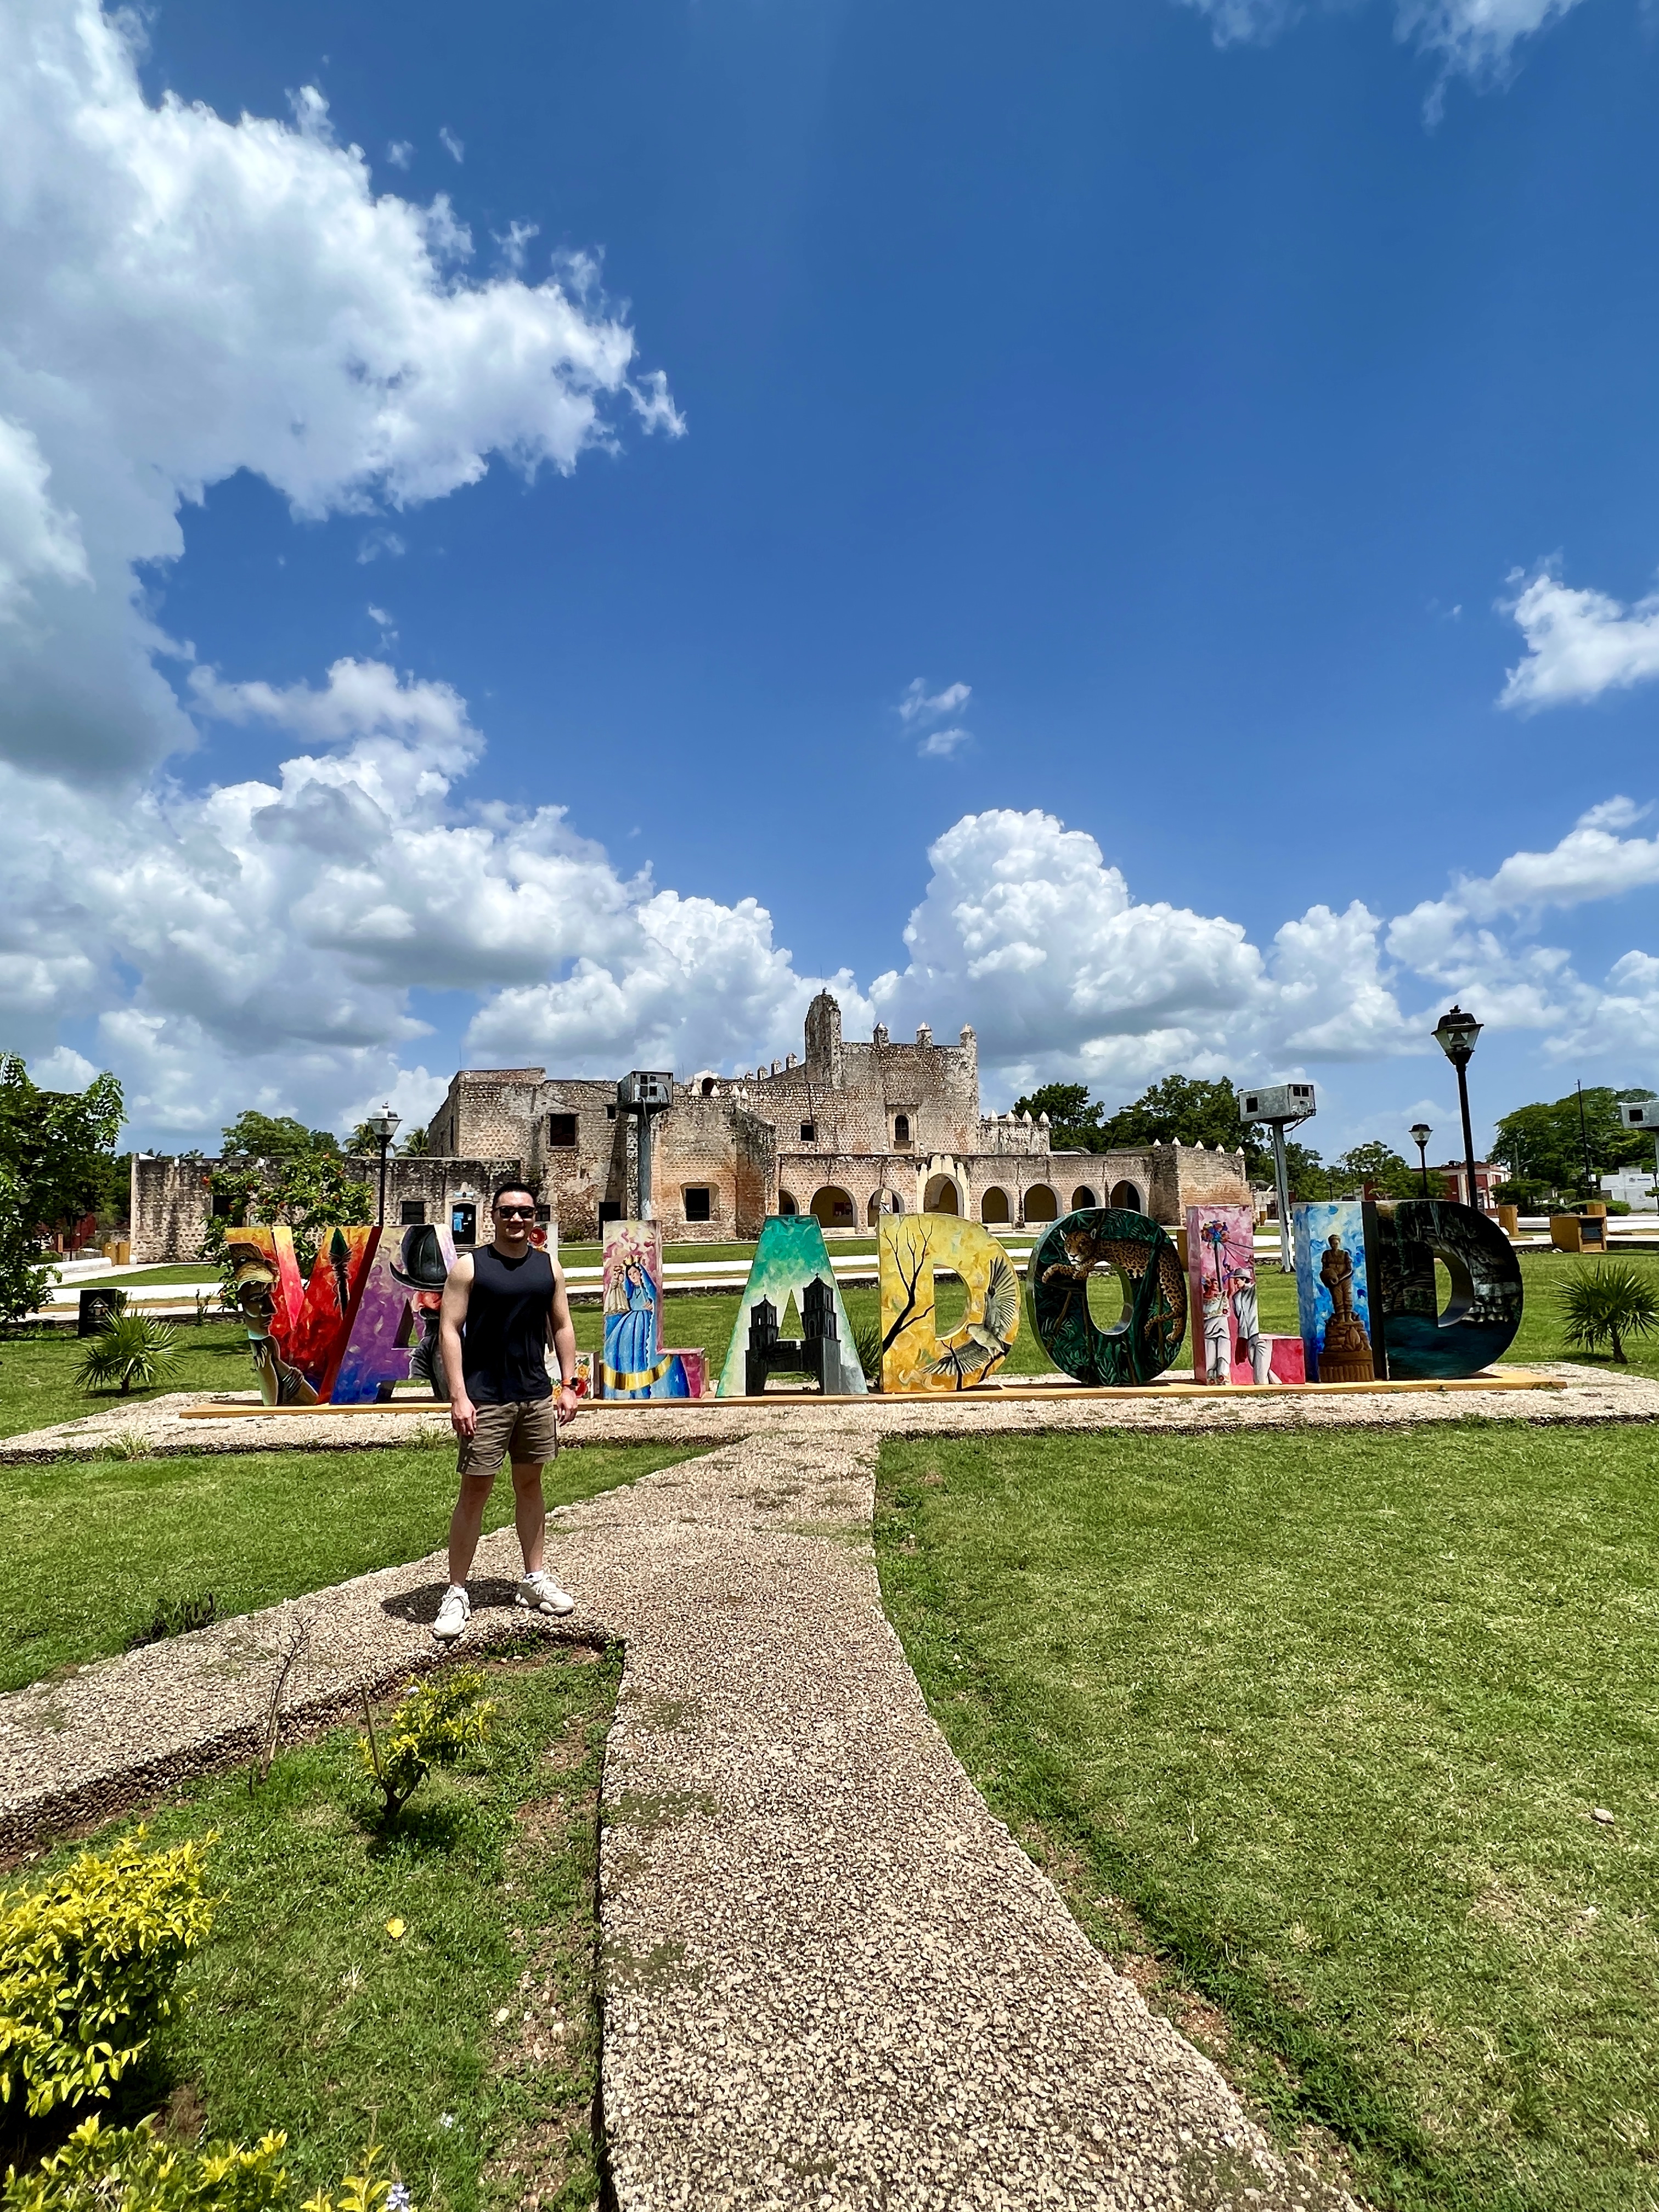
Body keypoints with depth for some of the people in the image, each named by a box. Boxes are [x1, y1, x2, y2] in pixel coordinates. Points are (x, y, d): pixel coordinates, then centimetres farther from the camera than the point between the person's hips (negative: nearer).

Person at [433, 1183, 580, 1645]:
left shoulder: (548, 1267, 7)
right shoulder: (470, 1266, -5)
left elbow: (561, 1327, 11)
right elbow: (450, 1330, -9)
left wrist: (568, 1385, 5)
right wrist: (458, 1397, -15)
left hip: (536, 1397, 4)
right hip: (486, 1398, -4)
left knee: (530, 1483, 14)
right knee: (475, 1490, -1)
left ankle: (535, 1579, 26)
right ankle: (456, 1593, 11)